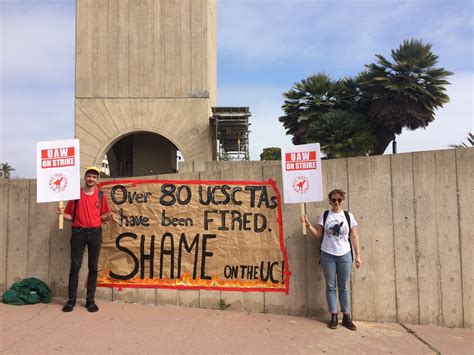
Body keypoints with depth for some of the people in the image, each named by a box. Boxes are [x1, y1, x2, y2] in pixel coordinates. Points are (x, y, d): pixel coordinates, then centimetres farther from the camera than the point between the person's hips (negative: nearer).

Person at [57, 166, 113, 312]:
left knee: (93, 267, 5)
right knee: (75, 266, 1)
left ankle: (90, 300, 12)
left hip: (95, 233, 1)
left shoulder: (101, 196, 7)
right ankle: (71, 300, 11)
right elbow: (71, 216, 8)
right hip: (78, 233, -1)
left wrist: (107, 217, -8)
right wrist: (63, 214, -13)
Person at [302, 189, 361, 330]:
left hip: (344, 255, 0)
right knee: (331, 286, 6)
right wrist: (308, 224, -12)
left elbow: (354, 237, 5)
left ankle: (346, 317, 16)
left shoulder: (349, 216, 2)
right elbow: (318, 234, 2)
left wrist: (358, 255, 3)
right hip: (327, 255, 0)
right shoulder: (324, 215, 1)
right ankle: (333, 316, 14)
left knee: (344, 287, 8)